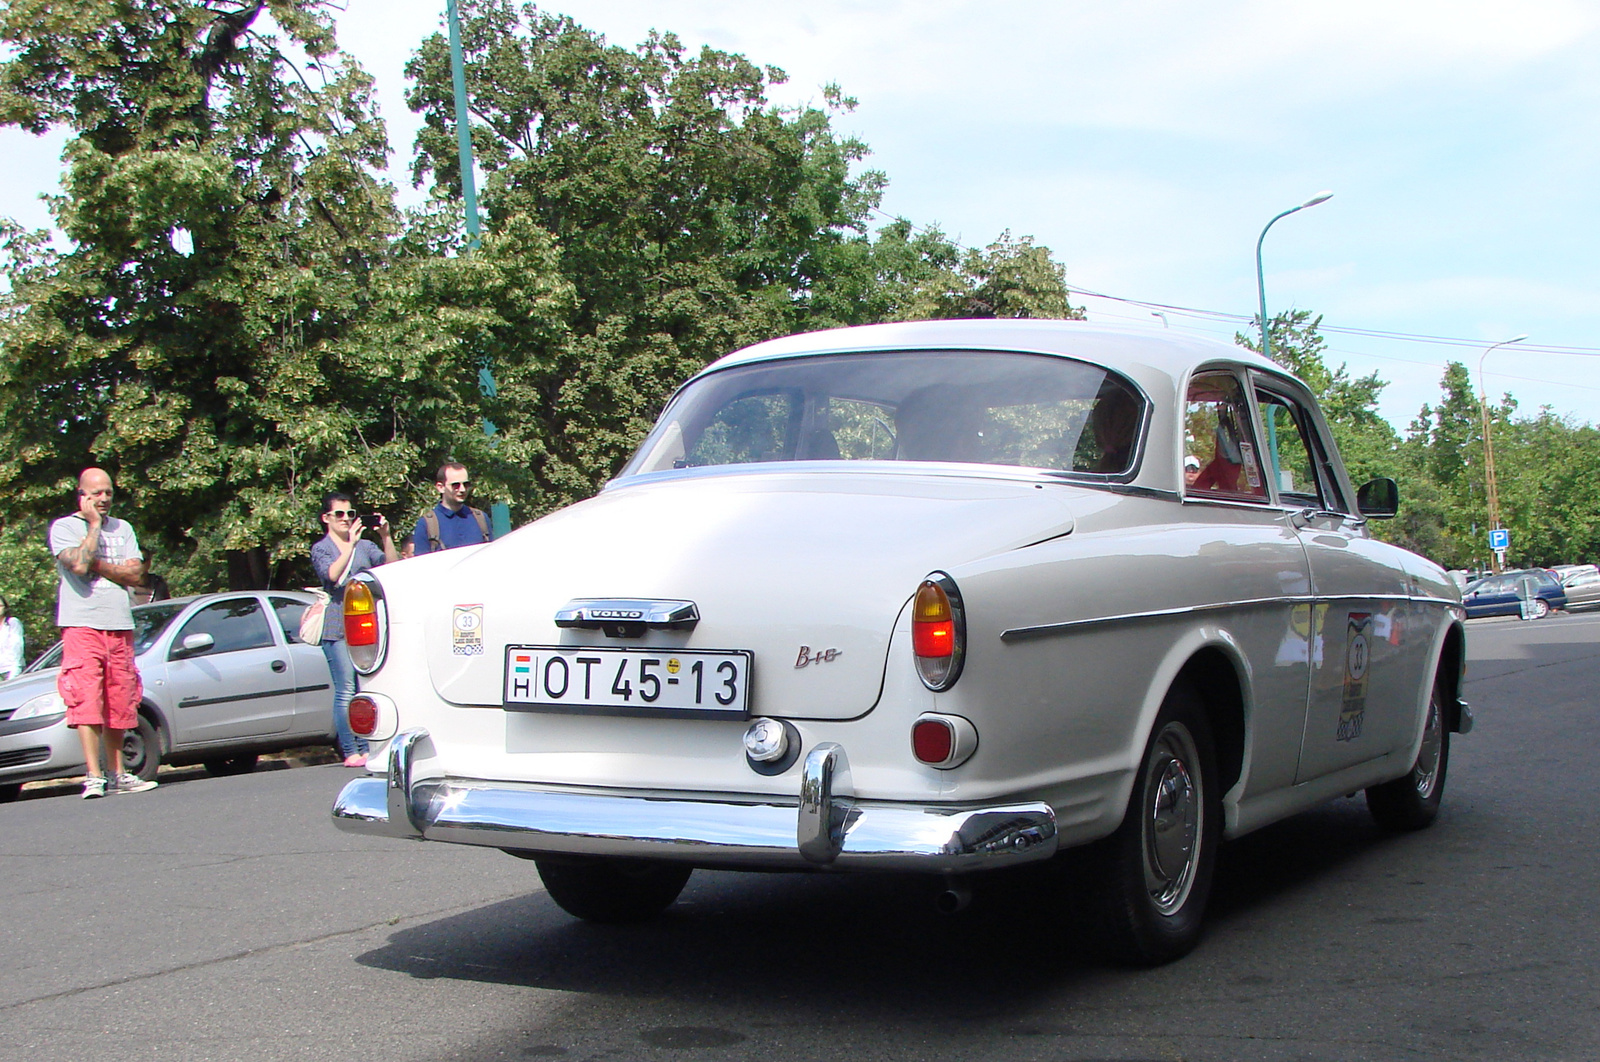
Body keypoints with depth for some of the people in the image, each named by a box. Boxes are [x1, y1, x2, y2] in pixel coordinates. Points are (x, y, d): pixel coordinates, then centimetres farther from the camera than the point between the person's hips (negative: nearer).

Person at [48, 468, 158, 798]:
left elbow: (135, 574, 4)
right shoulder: (64, 527, 1)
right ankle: (93, 777, -14)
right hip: (82, 623, -5)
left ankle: (118, 775, 14)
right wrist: (94, 524, -8)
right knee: (87, 701, -11)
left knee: (119, 704, 6)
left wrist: (97, 565, -9)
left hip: (120, 625, 5)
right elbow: (79, 564, -17)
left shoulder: (123, 529, 16)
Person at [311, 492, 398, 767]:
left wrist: (386, 537, -9)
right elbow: (332, 574, -13)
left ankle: (366, 750, 5)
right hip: (337, 627, -4)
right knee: (345, 692, -6)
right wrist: (350, 544, -18)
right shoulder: (321, 549, 7)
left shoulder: (365, 546, 17)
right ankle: (350, 752, -5)